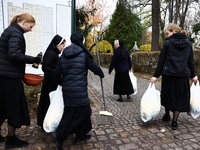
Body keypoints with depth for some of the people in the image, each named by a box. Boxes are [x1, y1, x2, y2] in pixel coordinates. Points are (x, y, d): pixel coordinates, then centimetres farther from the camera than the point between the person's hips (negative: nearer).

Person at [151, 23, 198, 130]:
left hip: (169, 74, -2)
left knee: (167, 94, 17)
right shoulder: (188, 43, 7)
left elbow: (161, 61, -6)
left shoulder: (168, 43, -5)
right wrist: (193, 75, 20)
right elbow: (191, 61, 10)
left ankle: (167, 116, 35)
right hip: (183, 75, 3)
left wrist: (156, 75, -2)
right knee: (180, 97, 10)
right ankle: (174, 122, 12)